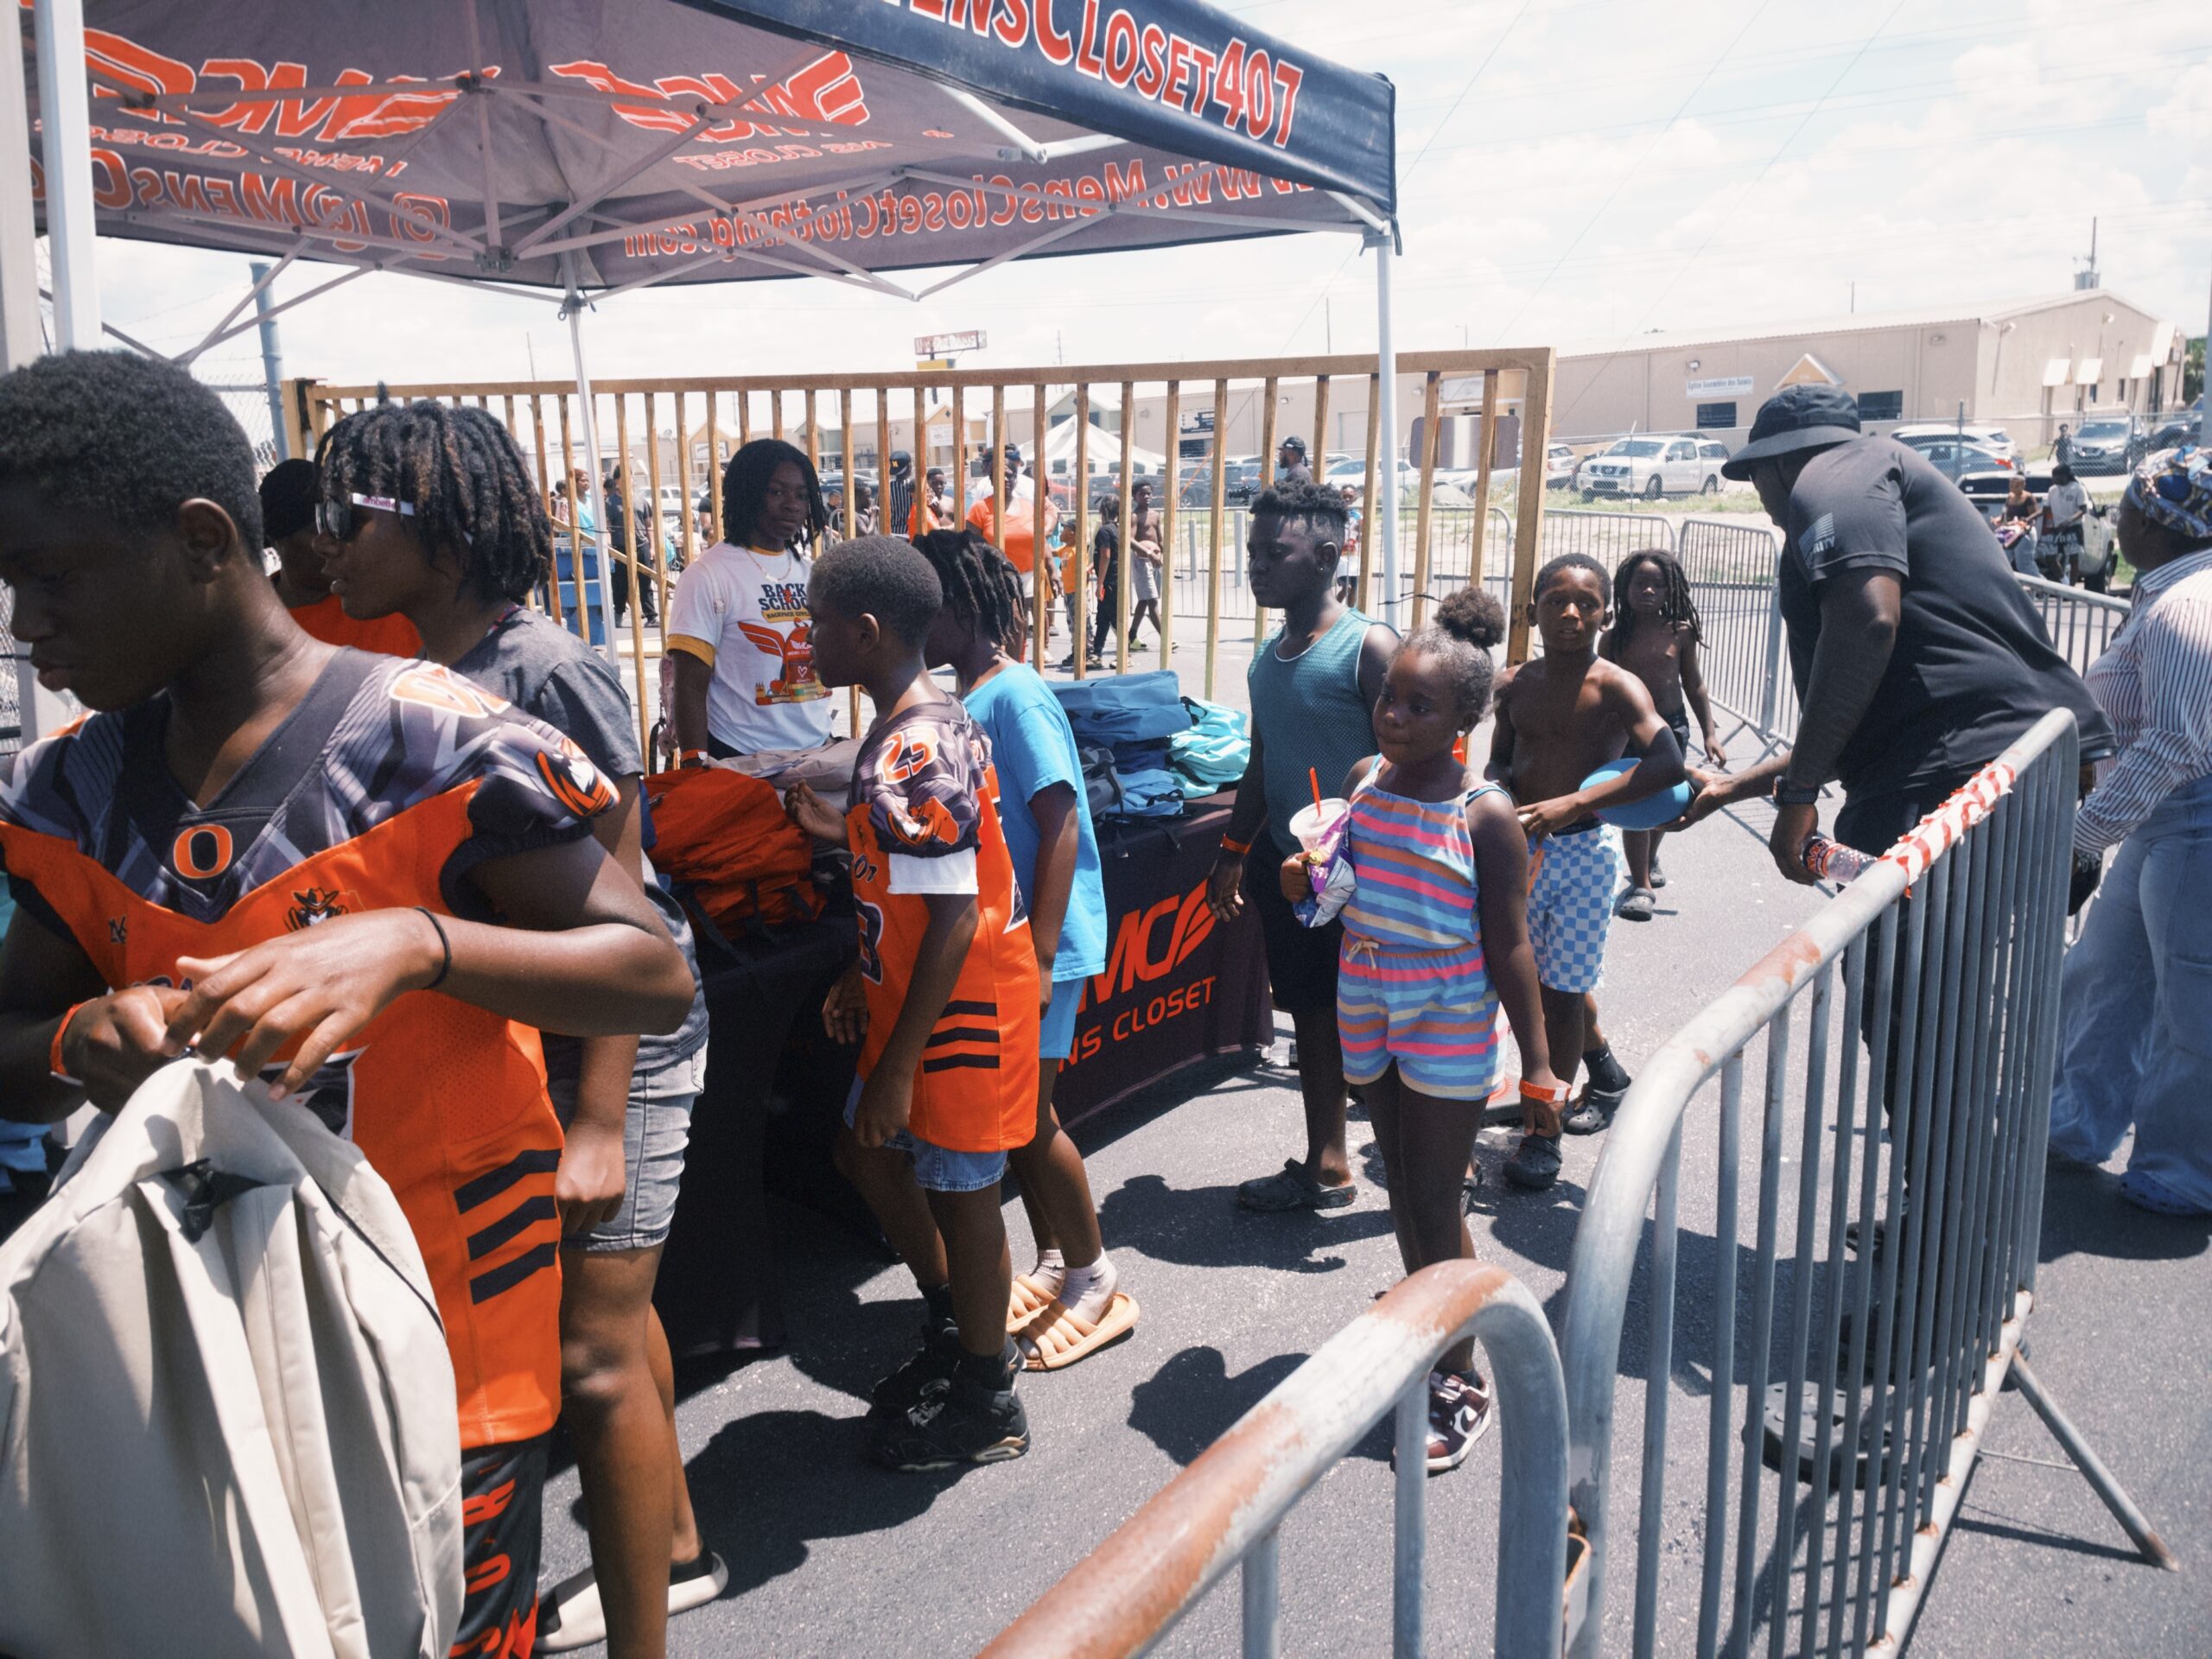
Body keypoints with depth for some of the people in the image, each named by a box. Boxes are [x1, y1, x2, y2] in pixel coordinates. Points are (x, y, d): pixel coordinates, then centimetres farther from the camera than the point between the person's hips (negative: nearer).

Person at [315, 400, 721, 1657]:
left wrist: (600, 1120, -20)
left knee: (594, 1354, -2)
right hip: (510, 1038, 8)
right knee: (611, 1306, 20)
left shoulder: (550, 673, -19)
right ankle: (674, 1549, 40)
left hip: (613, 1041, -8)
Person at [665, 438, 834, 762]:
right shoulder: (708, 576, -8)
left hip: (817, 751, 6)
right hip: (739, 763, -5)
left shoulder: (810, 573, 9)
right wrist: (696, 771, -17)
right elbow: (690, 687, -11)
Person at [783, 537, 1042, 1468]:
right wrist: (862, 978, 16)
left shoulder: (919, 752, -25)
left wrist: (898, 1064, -24)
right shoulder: (910, 728, 8)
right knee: (865, 1150, 20)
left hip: (963, 1008, -10)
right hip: (914, 993, 10)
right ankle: (962, 1332, 37)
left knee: (960, 1190, 4)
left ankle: (986, 1407, 24)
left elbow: (953, 919, -27)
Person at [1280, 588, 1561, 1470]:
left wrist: (1536, 1060, -12)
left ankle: (1460, 1382, 18)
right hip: (1369, 1015, 6)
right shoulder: (1364, 780, 1)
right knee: (1404, 1188, 18)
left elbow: (1508, 946, -12)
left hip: (1449, 1025, -6)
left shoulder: (1486, 817, -16)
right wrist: (1308, 880, -5)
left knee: (1436, 1204, 1)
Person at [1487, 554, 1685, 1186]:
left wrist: (1572, 804, -32)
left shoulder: (1617, 687, -13)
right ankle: (1605, 1074, 40)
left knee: (1561, 989, 1)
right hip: (1522, 848, 5)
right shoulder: (1515, 685, 2)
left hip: (1583, 850, -5)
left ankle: (1541, 1132, 13)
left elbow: (1668, 763, -27)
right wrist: (1494, 791, -9)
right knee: (1541, 980, 15)